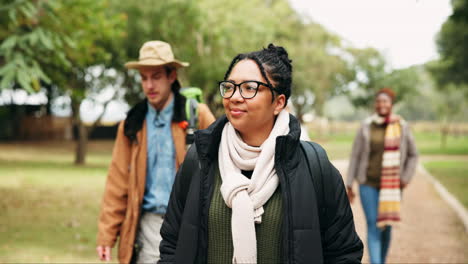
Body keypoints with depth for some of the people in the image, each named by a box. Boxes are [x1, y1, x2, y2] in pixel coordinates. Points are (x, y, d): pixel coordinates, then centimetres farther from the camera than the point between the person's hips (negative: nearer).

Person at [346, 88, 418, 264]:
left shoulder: (402, 127, -1)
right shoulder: (366, 127, -2)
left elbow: (413, 155, 11)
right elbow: (355, 156, 3)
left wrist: (406, 178, 0)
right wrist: (349, 185, 3)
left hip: (392, 187, 1)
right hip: (368, 185, -1)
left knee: (386, 227, 9)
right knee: (373, 227, -8)